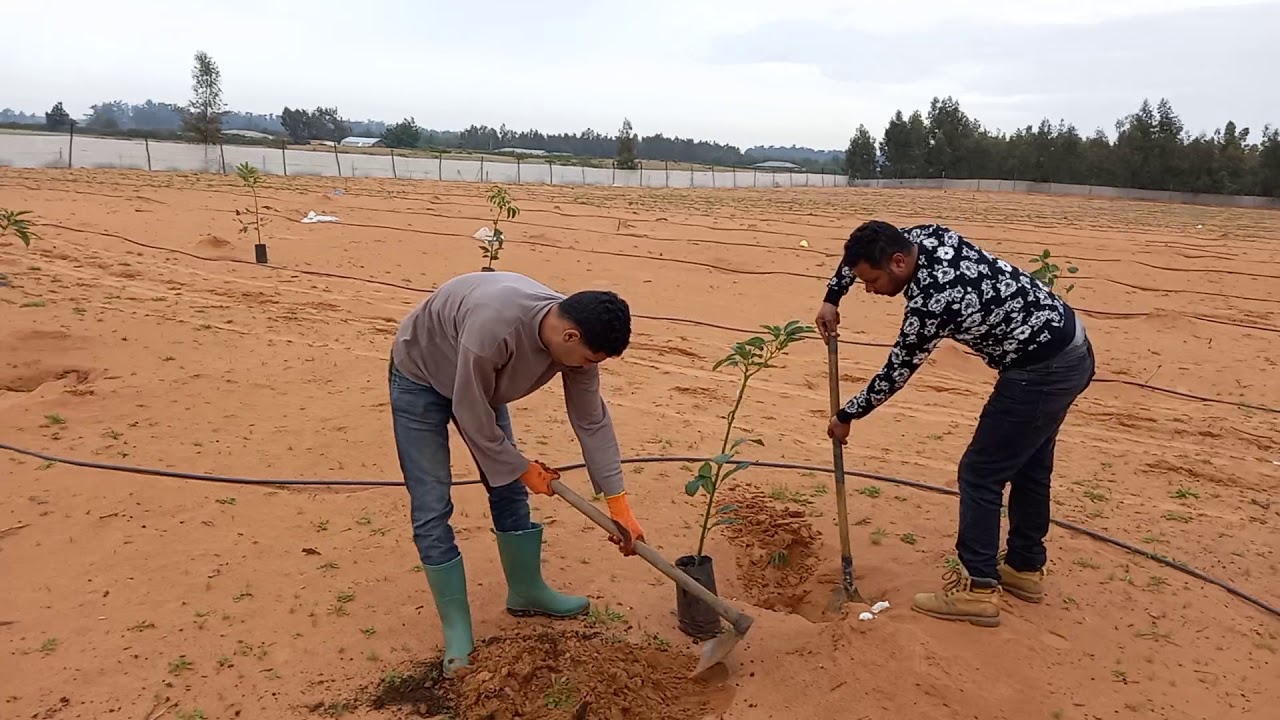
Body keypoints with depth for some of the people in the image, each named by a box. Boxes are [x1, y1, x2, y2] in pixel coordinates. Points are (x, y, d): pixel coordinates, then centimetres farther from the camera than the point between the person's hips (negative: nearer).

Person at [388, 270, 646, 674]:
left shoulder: (575, 336, -21)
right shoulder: (493, 327, -43)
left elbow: (592, 421, -12)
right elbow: (471, 415, -30)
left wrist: (619, 505, -11)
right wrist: (523, 469, -16)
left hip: (482, 382, 6)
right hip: (419, 377, -6)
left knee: (509, 489, 10)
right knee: (432, 509, -7)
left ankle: (526, 591, 29)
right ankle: (456, 629, 5)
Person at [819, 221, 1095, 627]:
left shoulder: (929, 304, -26)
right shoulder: (925, 236, -3)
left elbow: (894, 375, -11)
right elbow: (863, 251, 16)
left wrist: (846, 417, 3)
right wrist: (832, 298, 7)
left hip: (1041, 371, -10)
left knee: (980, 475, -2)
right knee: (1030, 467, 20)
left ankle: (977, 589, 6)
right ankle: (1026, 568, 34)